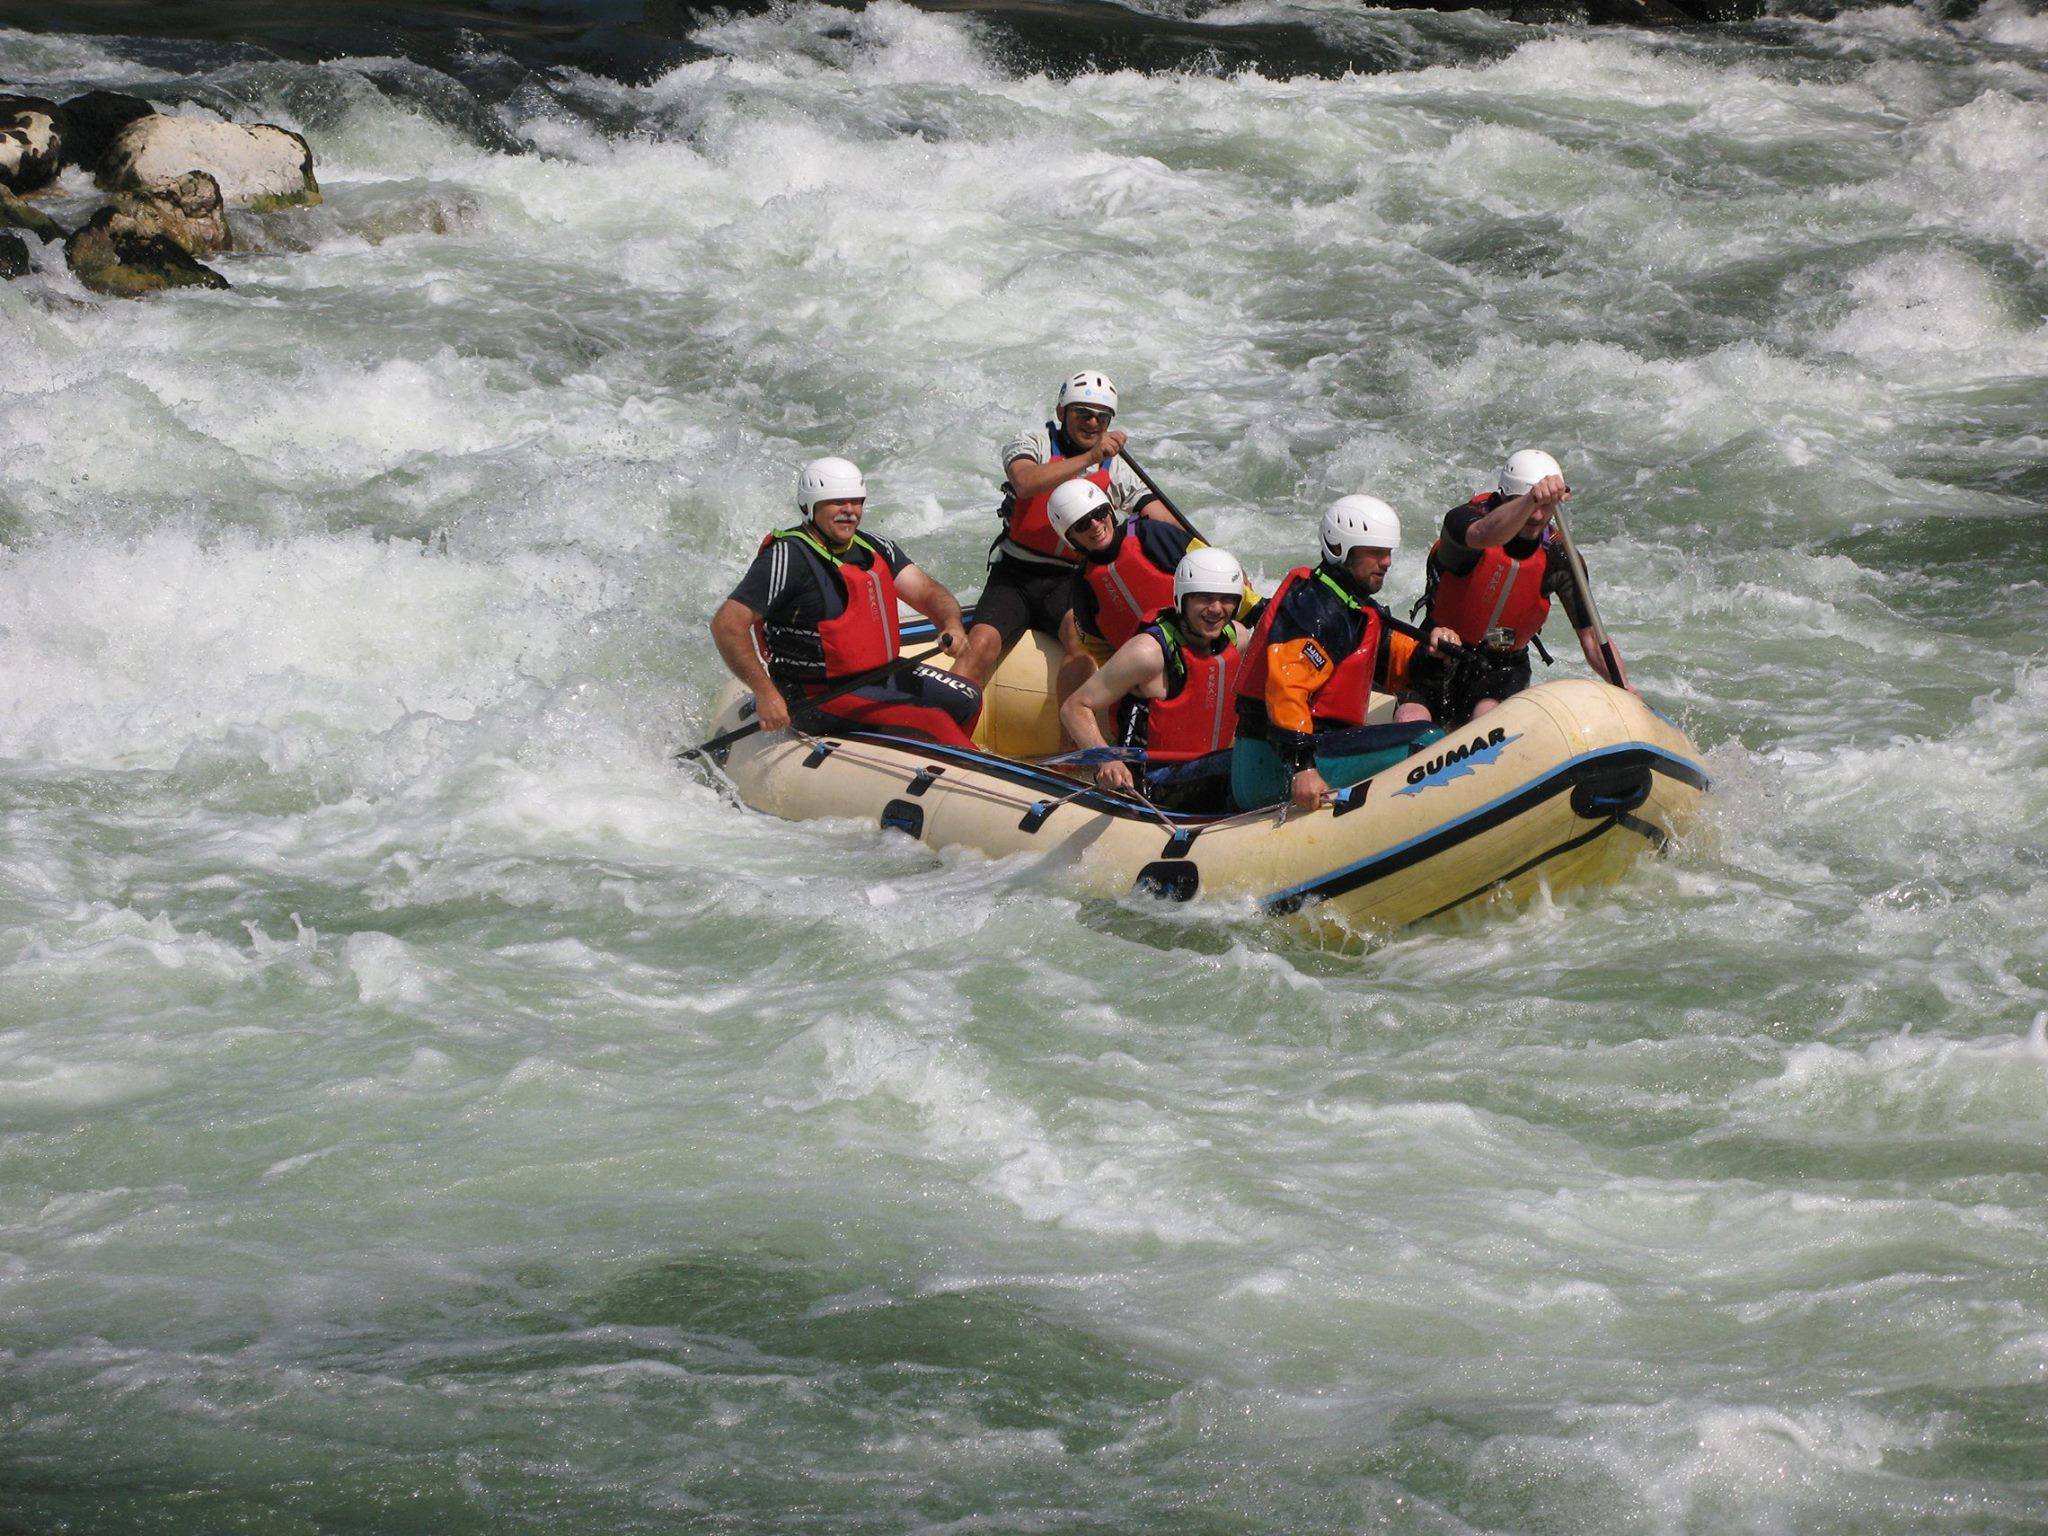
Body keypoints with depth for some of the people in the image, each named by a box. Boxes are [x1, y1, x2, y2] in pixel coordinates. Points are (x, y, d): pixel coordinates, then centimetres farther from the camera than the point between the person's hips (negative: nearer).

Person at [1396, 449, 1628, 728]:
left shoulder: (1558, 559, -8)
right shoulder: (1464, 519, -18)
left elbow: (1592, 636, -9)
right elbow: (1485, 535, -46)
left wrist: (1624, 688, -27)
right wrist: (1530, 500, -66)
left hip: (1505, 667, 1)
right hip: (1442, 661, -1)